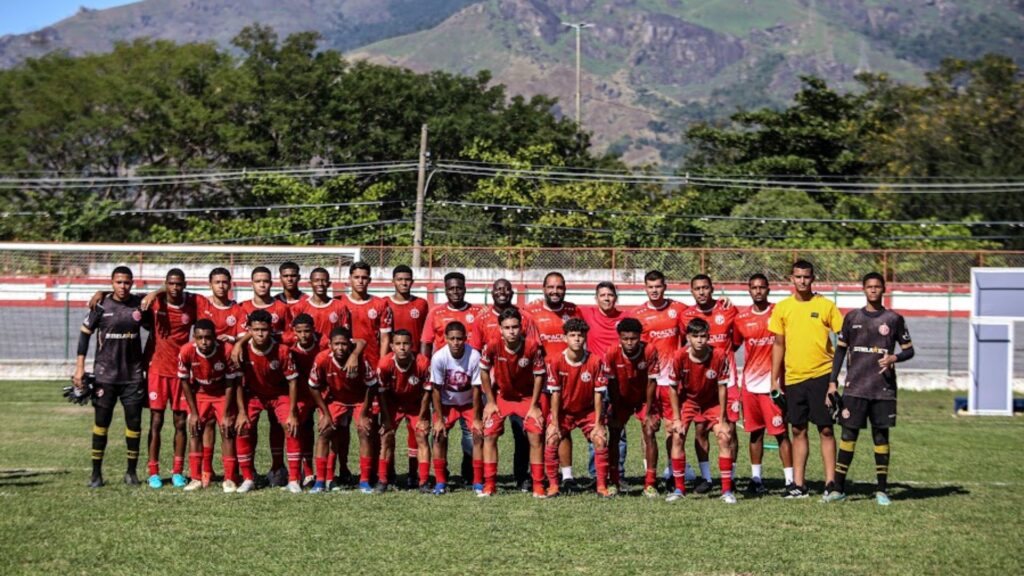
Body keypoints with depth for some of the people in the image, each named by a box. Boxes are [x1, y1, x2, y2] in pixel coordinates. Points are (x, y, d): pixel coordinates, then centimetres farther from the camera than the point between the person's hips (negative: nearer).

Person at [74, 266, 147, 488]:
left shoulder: (140, 304, 1)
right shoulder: (101, 305, -3)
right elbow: (85, 334, 1)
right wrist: (80, 367, -3)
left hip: (133, 375, 2)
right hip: (105, 374, -1)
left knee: (134, 421, 1)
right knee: (101, 422, 2)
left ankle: (131, 471, 13)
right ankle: (96, 473, 9)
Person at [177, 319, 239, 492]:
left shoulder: (227, 351, -29)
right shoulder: (186, 352, -26)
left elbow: (230, 384, -17)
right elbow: (185, 382, -10)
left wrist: (226, 415, -16)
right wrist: (193, 412, -9)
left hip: (222, 394, -2)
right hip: (199, 393, 2)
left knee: (227, 431, -8)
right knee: (195, 431, -4)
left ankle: (229, 479, 0)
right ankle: (196, 478, 3)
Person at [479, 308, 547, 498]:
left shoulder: (532, 345, -25)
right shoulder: (493, 345, -23)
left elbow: (539, 375, -13)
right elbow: (484, 371, -7)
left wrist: (534, 406, -12)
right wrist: (490, 402, -6)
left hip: (527, 396, -1)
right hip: (501, 395, 1)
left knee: (535, 436, -10)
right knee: (489, 434, -8)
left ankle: (538, 485, -1)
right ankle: (489, 484, 2)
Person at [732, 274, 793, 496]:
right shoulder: (741, 318, 7)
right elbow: (733, 346, 17)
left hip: (772, 383, -3)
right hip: (750, 384, 3)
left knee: (780, 432, -4)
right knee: (755, 432, 10)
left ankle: (790, 480, -1)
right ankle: (756, 478, 18)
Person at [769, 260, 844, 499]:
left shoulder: (826, 306, -1)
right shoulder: (782, 308, 6)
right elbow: (779, 344, 11)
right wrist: (775, 378, 7)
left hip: (821, 375, -3)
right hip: (793, 378, 3)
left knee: (826, 429, -2)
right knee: (798, 430, 7)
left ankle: (831, 483, 1)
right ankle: (799, 485, 12)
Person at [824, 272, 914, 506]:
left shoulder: (894, 319, 4)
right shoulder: (852, 318, 8)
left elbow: (909, 350, 9)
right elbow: (840, 349, 13)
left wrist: (894, 358, -13)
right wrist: (833, 381, 6)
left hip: (883, 389, -1)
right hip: (854, 388, 1)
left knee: (881, 436, 3)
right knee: (848, 435, -1)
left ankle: (881, 489, 9)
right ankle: (839, 488, 2)